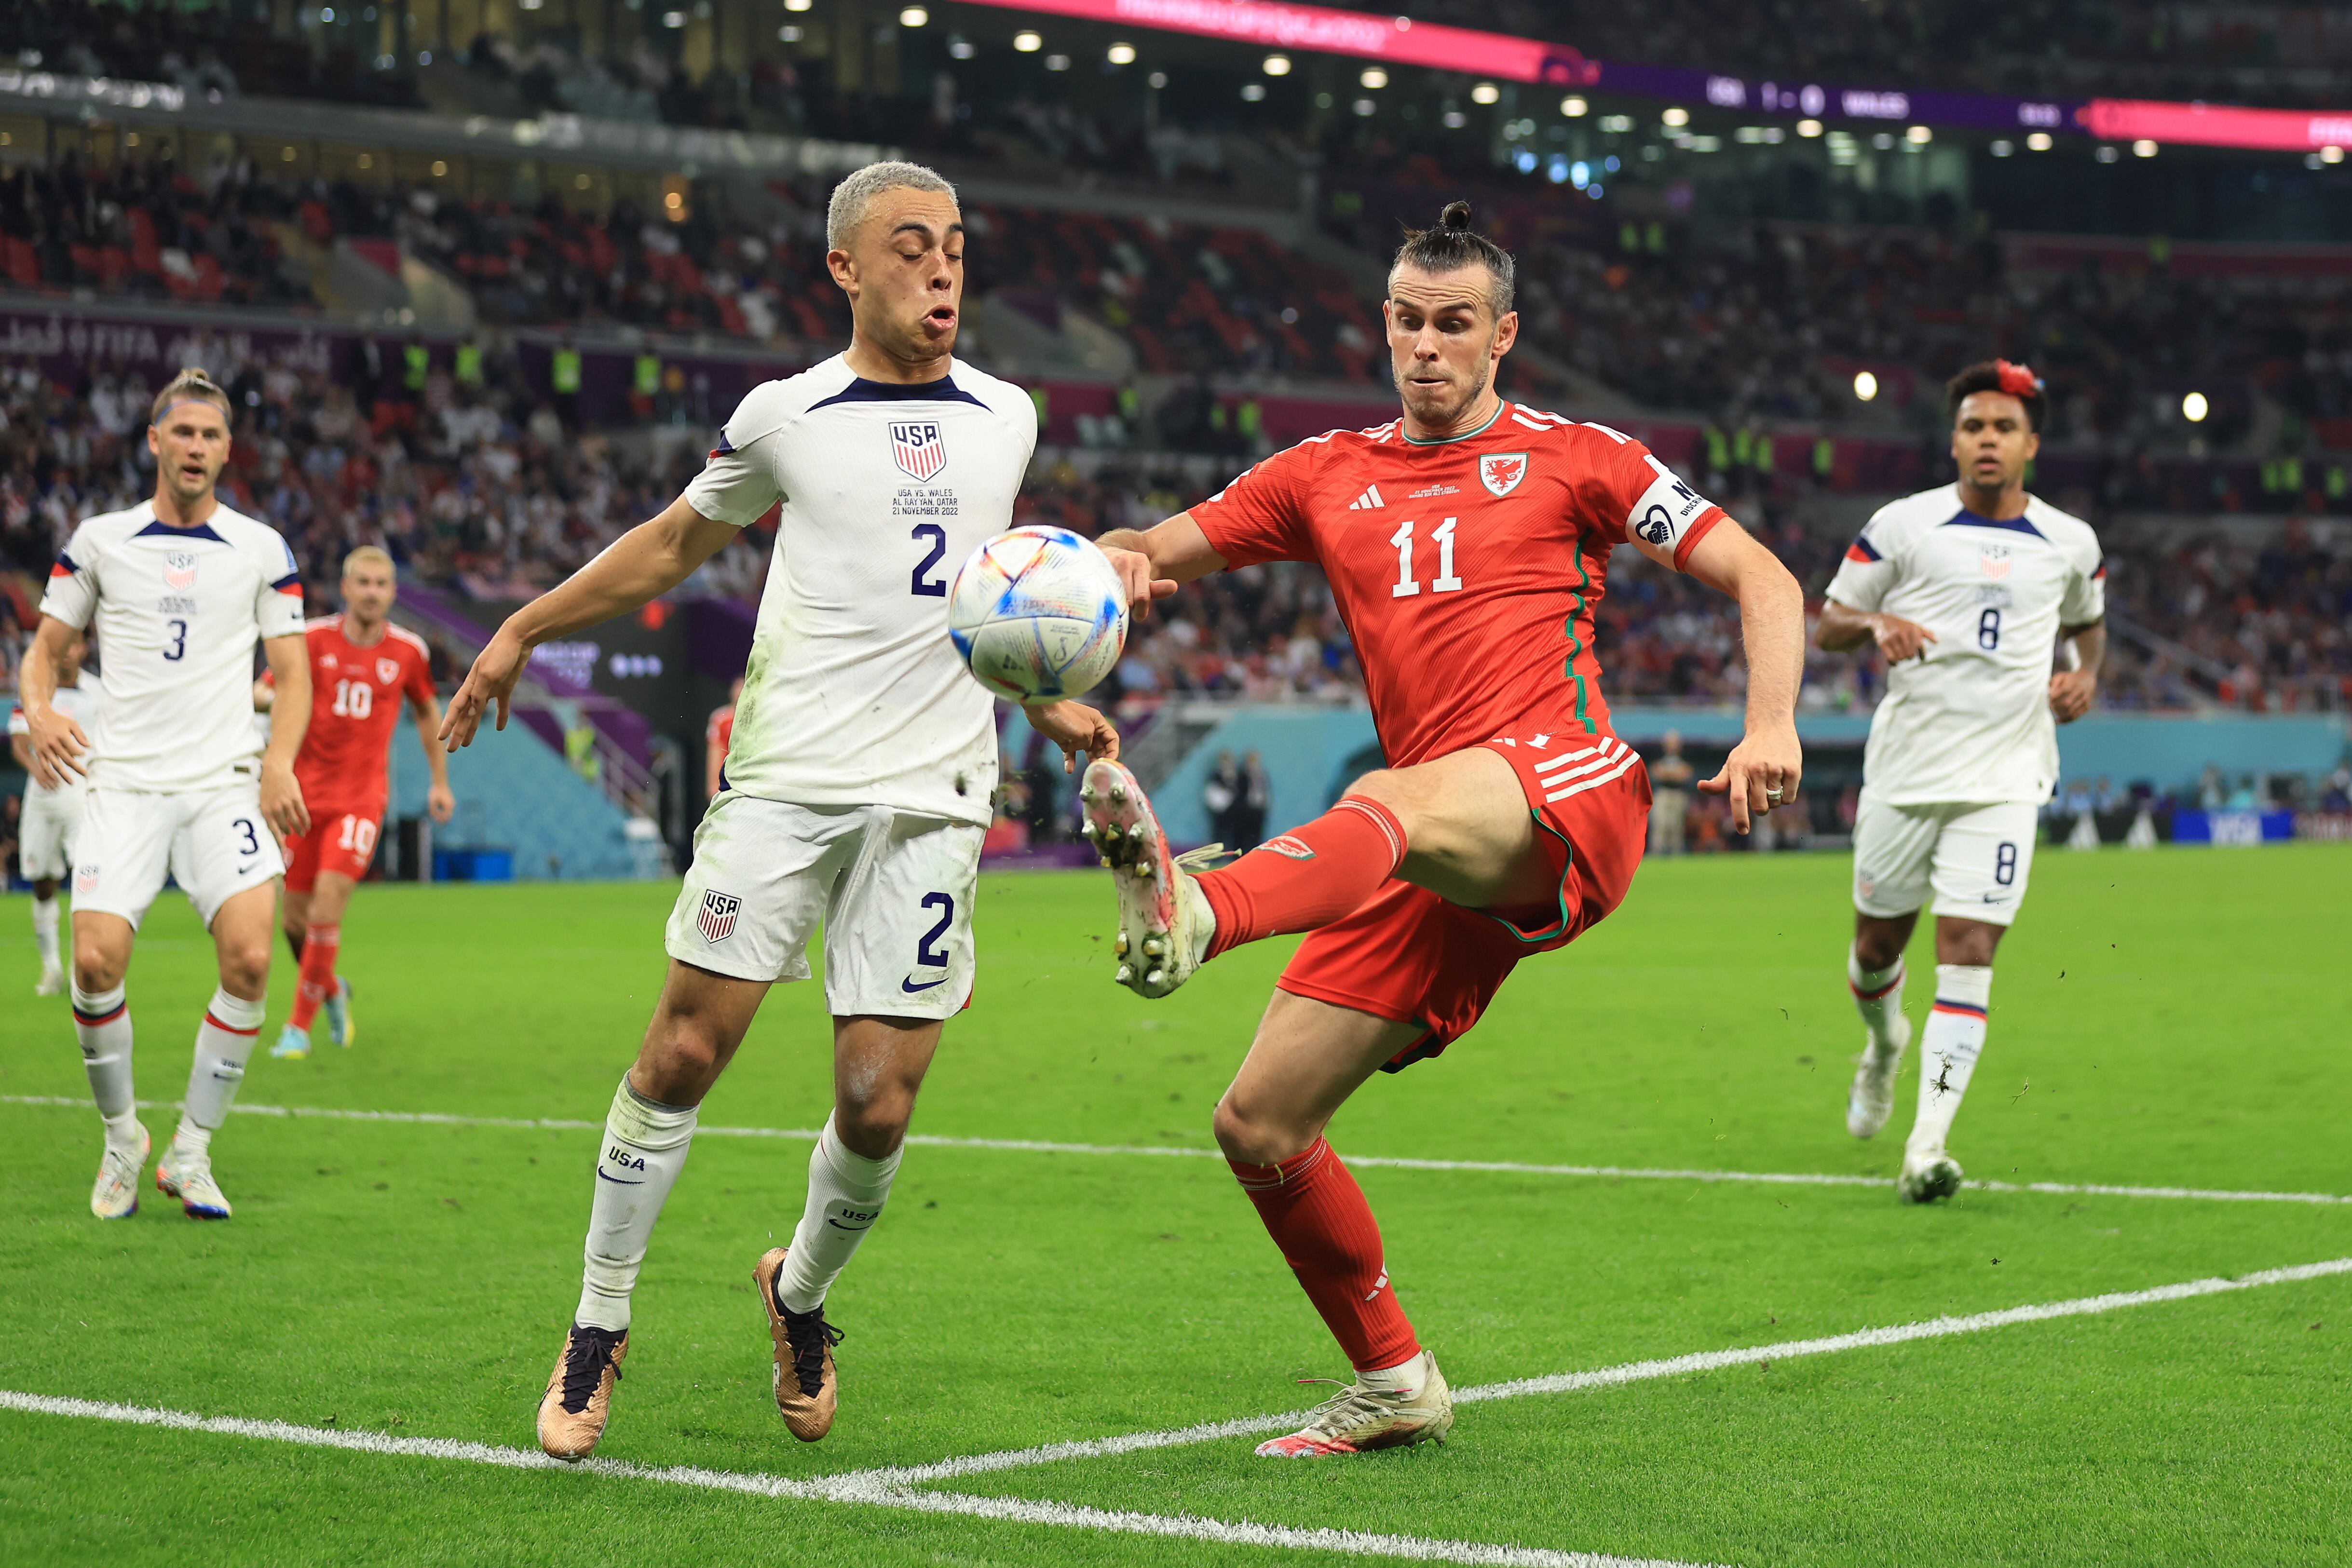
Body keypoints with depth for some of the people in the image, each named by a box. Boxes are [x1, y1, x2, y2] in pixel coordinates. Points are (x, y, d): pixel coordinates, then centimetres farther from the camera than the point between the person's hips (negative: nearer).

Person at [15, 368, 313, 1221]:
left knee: (249, 958, -18)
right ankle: (121, 1138, 9)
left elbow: (292, 672, 10)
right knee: (97, 961, -16)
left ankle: (190, 1152, -1)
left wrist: (279, 759, -8)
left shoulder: (262, 549, 8)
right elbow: (46, 646, 13)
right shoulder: (98, 540, 8)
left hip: (225, 782, 0)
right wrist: (40, 712, -9)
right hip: (123, 781, 0)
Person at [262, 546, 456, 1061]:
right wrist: (275, 697, -24)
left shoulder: (409, 651, 1)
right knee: (295, 917, 4)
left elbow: (428, 711, 18)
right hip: (306, 792, 1)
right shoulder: (314, 639, -2)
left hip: (362, 796, -1)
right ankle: (332, 991, 34)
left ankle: (299, 1026, -5)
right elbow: (263, 693, 1)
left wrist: (440, 782, 17)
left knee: (326, 909, -16)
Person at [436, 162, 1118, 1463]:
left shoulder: (1004, 419, 13)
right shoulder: (784, 418, 4)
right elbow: (676, 541, 19)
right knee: (684, 1051, -7)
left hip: (931, 797, 2)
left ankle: (800, 1296, 26)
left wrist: (1044, 705, 23)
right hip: (785, 779, -2)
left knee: (877, 1103, -4)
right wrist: (524, 629, 19)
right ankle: (598, 1330, 9)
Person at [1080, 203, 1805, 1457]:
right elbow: (1159, 550, 15)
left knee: (1392, 804, -40)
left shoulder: (1573, 458, 11)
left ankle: (1191, 914, -70)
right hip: (1441, 869, 6)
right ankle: (1394, 1383, 16)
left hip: (1568, 799, -5)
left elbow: (1761, 578, 11)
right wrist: (1121, 556, -11)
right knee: (1258, 1123, -1)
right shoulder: (1328, 477, 20)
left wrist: (1771, 726, -7)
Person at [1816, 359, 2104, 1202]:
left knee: (1969, 953, -13)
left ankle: (1927, 1145, -15)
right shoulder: (1902, 525, -1)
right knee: (1878, 942, 11)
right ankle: (1884, 1045, 47)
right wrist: (1877, 624, -17)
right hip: (1905, 770, 0)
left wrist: (2086, 676, 5)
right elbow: (1827, 623, 5)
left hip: (2004, 777, 0)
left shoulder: (2069, 542, 7)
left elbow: (2088, 620, 27)